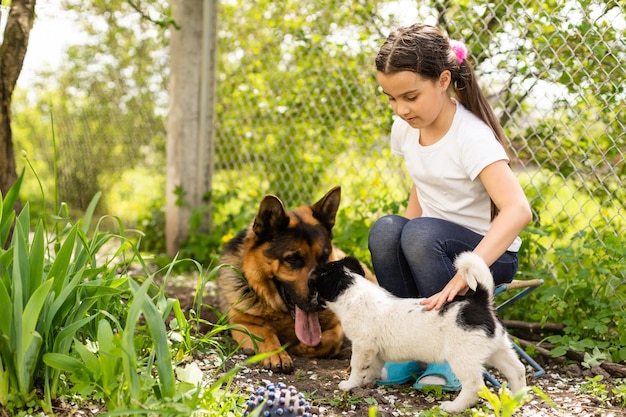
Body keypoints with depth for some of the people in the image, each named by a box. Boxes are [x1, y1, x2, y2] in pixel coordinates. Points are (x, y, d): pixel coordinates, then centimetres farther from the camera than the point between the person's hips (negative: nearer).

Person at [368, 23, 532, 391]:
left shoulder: (471, 136, -24)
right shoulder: (405, 128, -2)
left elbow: (518, 210, -36)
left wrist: (463, 276, -47)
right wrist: (404, 250, -1)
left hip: (490, 253, -5)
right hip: (432, 247, 5)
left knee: (422, 233, -35)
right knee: (385, 230, -27)